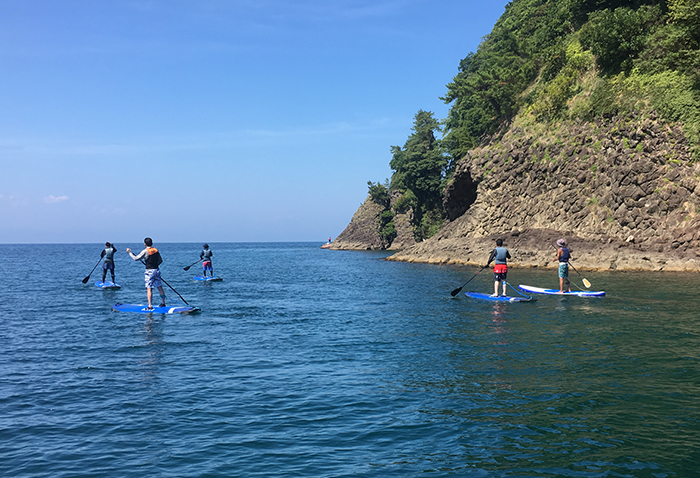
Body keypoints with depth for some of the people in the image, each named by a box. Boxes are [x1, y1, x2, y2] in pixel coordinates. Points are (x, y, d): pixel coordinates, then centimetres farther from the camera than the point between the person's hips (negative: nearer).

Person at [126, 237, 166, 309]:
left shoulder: (145, 251, -11)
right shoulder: (156, 250, 7)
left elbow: (136, 258, -7)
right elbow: (161, 260, 14)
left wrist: (130, 252, 6)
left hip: (149, 271, -6)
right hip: (157, 270, 6)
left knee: (149, 288, -4)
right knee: (160, 287, 13)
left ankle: (150, 306, -7)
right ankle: (163, 303, 21)